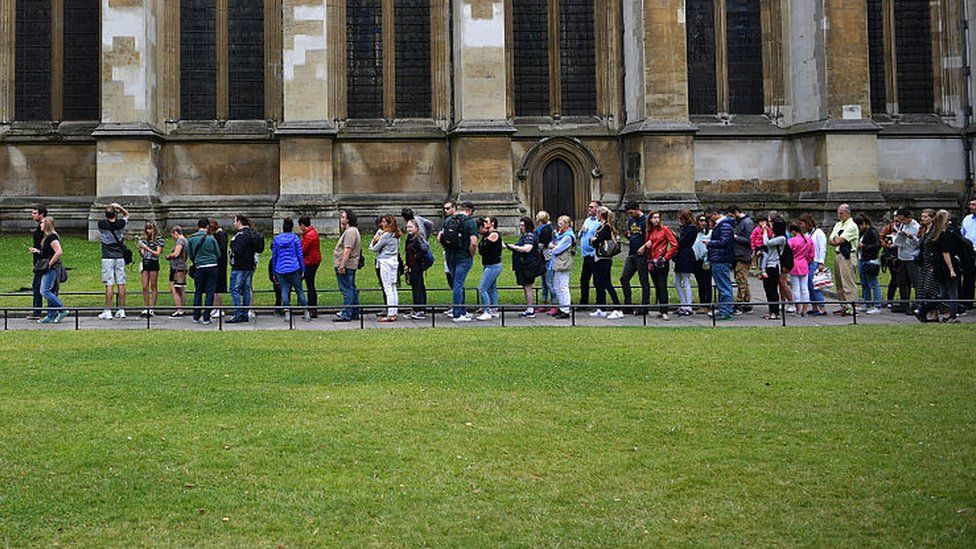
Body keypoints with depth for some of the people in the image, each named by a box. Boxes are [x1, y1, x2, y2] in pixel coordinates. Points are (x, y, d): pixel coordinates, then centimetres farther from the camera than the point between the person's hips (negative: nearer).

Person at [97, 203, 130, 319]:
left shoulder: (102, 225, -8)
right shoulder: (120, 224, -4)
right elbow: (127, 215, 17)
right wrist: (119, 207, 4)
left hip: (107, 258, -2)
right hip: (120, 257, 2)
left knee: (109, 284, -4)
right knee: (121, 284, 5)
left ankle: (108, 311, -5)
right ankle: (121, 310, 7)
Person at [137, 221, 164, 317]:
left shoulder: (159, 239, -1)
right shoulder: (143, 239, 12)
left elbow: (157, 253, -7)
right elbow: (142, 255, 13)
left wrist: (147, 248, -15)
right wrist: (140, 250, -8)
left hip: (154, 263, -4)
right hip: (145, 263, 4)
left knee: (153, 287, 0)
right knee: (145, 287, 2)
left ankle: (152, 309, 1)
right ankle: (146, 309, 5)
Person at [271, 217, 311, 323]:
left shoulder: (276, 239, 5)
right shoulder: (295, 238, -2)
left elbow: (274, 256, 9)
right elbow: (300, 255, -1)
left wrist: (274, 272, 15)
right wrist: (303, 269, 7)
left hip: (280, 270, 2)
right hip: (294, 269, -1)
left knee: (284, 291, 6)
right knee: (299, 290, 6)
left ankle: (287, 313, -1)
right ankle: (307, 313, 8)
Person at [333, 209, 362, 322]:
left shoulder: (350, 231, -16)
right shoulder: (352, 230, 19)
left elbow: (347, 250, -23)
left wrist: (342, 266, -24)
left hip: (346, 266, -11)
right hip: (350, 266, 11)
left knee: (347, 290, -9)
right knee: (352, 289, 13)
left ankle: (346, 314, -8)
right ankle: (355, 313, 19)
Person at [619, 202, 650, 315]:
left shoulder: (646, 220, -9)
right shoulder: (630, 220, 13)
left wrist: (644, 247, -22)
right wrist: (628, 236, 1)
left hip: (641, 255, -8)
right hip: (631, 254, 8)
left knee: (644, 281, 0)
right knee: (624, 278, 4)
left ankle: (644, 306, 6)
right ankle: (628, 303, 13)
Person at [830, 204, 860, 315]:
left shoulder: (852, 226, -9)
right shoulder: (838, 225, 18)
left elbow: (840, 240, -16)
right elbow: (831, 240, 11)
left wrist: (836, 240, 3)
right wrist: (837, 241, -8)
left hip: (847, 256, -9)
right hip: (838, 255, 9)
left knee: (848, 283, -11)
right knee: (839, 283, 12)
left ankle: (851, 308, -11)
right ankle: (844, 306, 18)